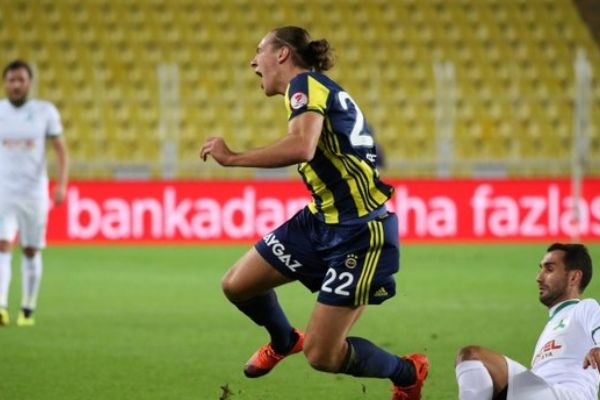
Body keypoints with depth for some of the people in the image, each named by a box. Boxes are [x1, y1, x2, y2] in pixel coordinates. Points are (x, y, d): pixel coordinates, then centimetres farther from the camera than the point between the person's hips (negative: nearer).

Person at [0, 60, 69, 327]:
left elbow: (60, 150, 0)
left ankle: (28, 310, 22)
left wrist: (61, 184, -13)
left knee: (31, 251, 9)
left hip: (34, 192, 0)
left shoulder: (45, 112, 0)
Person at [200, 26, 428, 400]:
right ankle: (284, 341, 39)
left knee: (322, 355, -9)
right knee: (237, 285, 10)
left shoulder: (306, 83, -12)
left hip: (359, 232, -9)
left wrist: (232, 157, -21)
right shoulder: (318, 89, 16)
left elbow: (301, 147, -31)